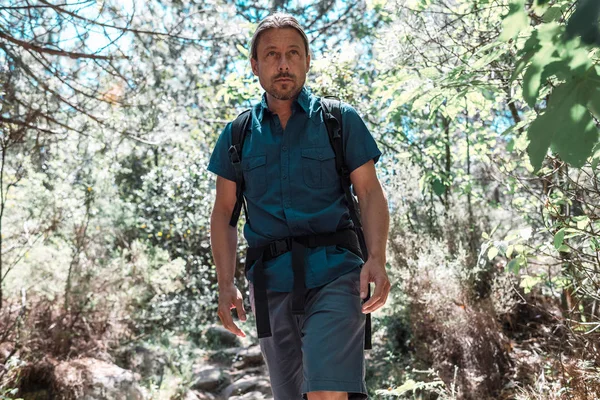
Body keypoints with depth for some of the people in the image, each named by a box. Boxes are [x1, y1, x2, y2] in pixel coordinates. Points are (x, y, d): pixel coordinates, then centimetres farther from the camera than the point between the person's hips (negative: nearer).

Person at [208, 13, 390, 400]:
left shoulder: (341, 121, 5)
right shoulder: (237, 135, 11)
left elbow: (371, 194, 1)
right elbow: (224, 213, 12)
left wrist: (377, 258, -15)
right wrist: (226, 284, 1)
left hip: (332, 273, -3)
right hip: (270, 282, 3)